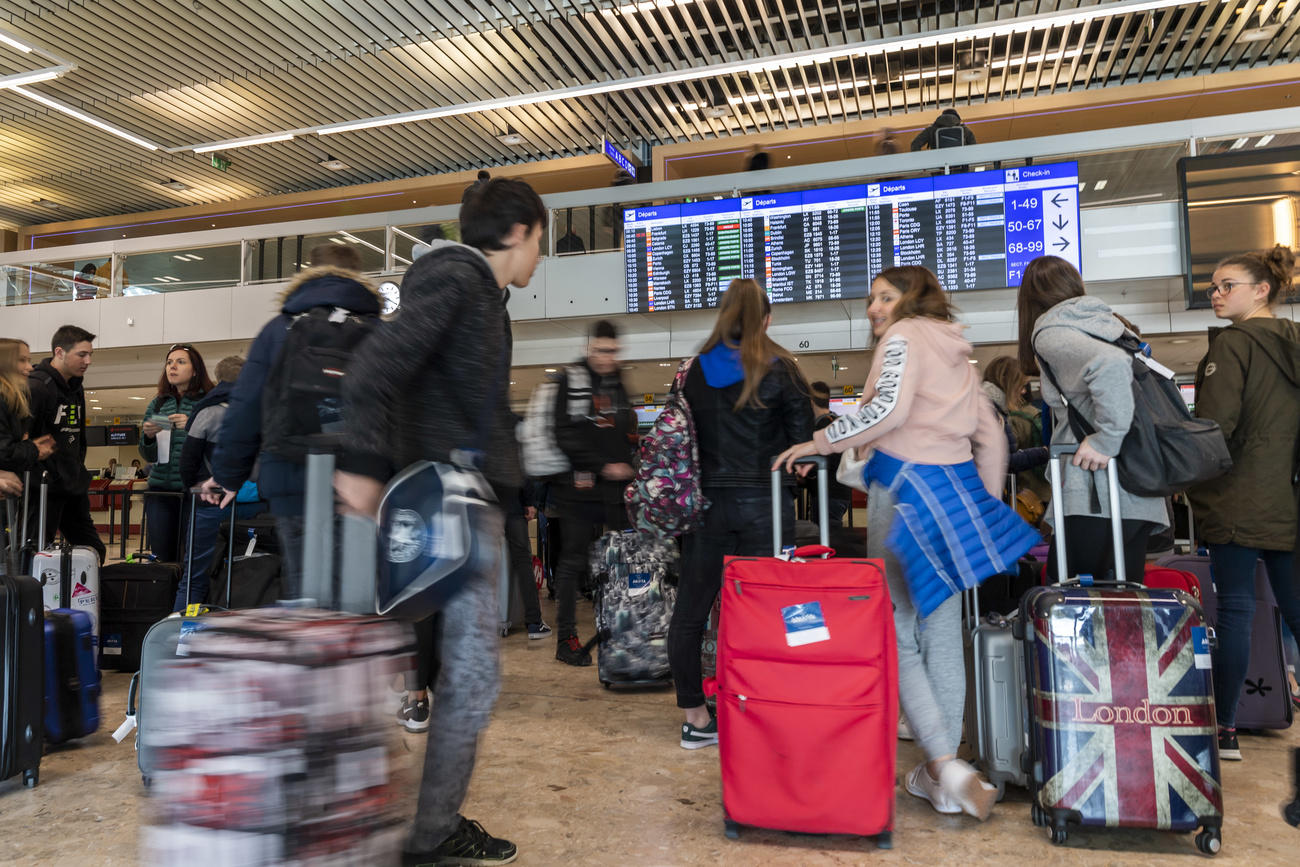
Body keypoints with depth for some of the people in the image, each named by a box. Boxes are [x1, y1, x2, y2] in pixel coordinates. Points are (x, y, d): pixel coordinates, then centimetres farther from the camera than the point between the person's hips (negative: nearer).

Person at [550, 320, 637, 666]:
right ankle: (566, 638, 10)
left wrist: (627, 466, 9)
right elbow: (567, 436, -15)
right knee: (573, 561, 1)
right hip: (580, 486, -6)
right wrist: (604, 466, -18)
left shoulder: (618, 384, 15)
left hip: (614, 488, 7)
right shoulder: (573, 379, -5)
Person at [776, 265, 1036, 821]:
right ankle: (943, 783, 16)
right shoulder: (955, 351, 22)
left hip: (907, 486, -8)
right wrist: (987, 500, 25)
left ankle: (946, 765, -13)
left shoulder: (904, 336, -1)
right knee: (943, 634, 9)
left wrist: (821, 442, -10)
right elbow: (991, 435, 21)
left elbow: (888, 409, -18)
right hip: (958, 485, 8)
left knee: (897, 635, -3)